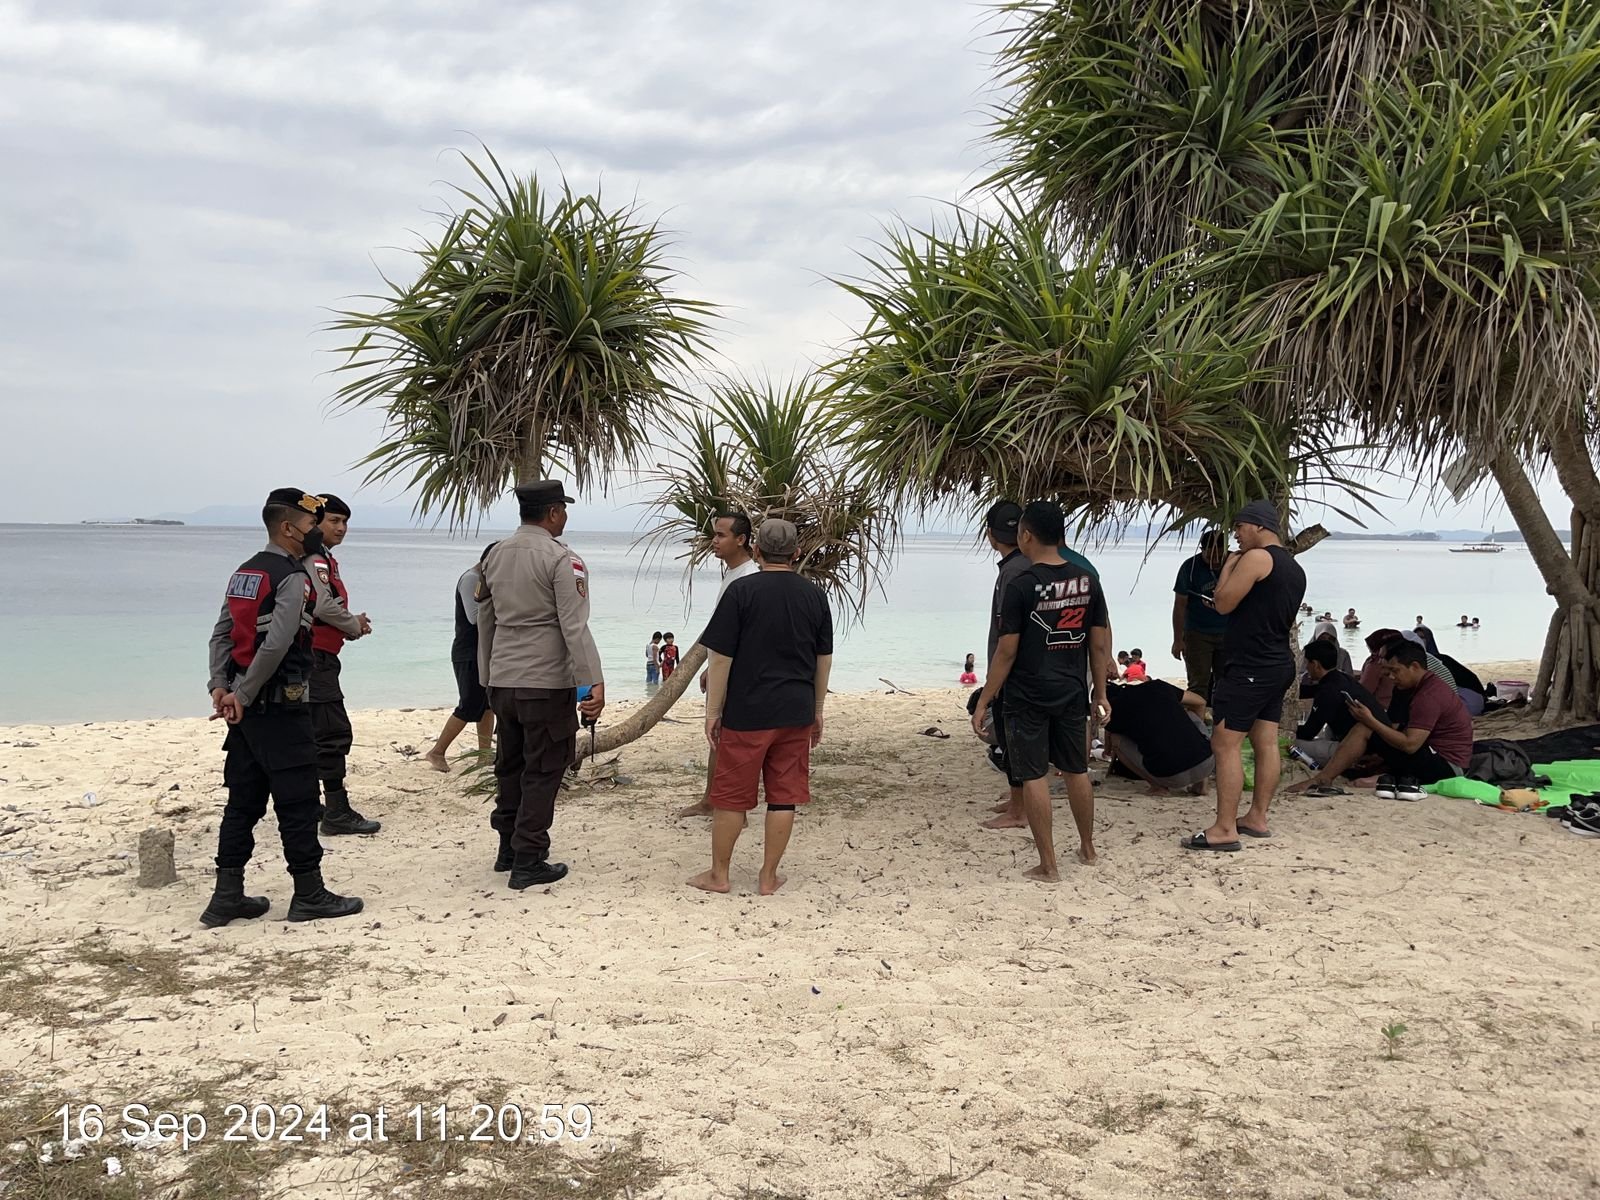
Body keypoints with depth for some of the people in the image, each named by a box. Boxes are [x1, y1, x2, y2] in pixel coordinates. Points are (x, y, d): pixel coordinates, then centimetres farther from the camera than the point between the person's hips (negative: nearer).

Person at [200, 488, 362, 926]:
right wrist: (242, 696, -15)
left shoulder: (245, 572, 14)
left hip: (247, 707, 9)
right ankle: (309, 895, 7)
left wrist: (221, 686, 0)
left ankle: (227, 897, 16)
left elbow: (221, 634, 9)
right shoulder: (293, 577, -13)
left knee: (243, 799, 12)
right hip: (281, 708, -9)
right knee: (297, 801, 0)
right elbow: (275, 646, -22)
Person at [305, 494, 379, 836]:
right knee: (334, 733, -11)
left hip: (316, 657, 11)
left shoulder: (324, 559, 20)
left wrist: (352, 622, 5)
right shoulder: (314, 559, -13)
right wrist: (355, 626, -6)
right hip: (316, 657, -11)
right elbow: (324, 606, -23)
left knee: (315, 732, 16)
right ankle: (338, 813, -10)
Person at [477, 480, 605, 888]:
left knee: (509, 765, 18)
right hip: (547, 684, -7)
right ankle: (528, 862, 5)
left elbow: (485, 621, 16)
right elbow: (575, 627, -20)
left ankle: (508, 849, 28)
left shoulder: (495, 555, 9)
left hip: (502, 681, 7)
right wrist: (593, 683, -21)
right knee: (542, 771, 2)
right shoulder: (562, 559, -13)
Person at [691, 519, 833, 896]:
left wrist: (713, 710, -1)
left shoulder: (741, 591, -9)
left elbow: (721, 656, -9)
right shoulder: (814, 595, 5)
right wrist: (817, 711, 19)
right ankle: (768, 877, 15)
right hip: (796, 712, 4)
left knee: (731, 794, 7)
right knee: (784, 795, 9)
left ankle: (718, 874, 17)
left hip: (747, 712, -3)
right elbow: (824, 659, 10)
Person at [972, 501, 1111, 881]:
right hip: (1072, 692, 6)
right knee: (1076, 770, 19)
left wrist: (983, 703, -7)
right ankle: (1087, 848, 34)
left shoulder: (1021, 586, -15)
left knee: (1034, 777, 2)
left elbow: (1006, 652, -14)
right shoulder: (1086, 580, 1)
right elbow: (1100, 644, 6)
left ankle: (1048, 865, 6)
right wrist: (1100, 692, 17)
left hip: (1028, 696, -5)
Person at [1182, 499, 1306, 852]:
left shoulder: (1256, 558, -13)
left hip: (1249, 668, -10)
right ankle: (1257, 818, 18)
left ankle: (1225, 829, -11)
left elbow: (1223, 603, -15)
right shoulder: (1295, 568, 16)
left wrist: (1229, 566, -1)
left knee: (1225, 744, -9)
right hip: (1279, 665, 10)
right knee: (1266, 743, 12)